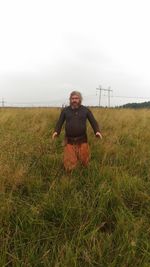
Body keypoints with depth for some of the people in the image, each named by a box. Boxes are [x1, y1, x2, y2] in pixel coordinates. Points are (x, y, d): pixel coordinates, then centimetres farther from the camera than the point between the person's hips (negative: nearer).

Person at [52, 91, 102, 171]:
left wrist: (97, 131, -17)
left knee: (84, 161, 4)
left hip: (82, 140, 0)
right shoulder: (65, 110, 2)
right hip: (69, 140, 0)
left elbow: (93, 122, 1)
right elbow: (60, 122, 3)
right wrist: (56, 132, -16)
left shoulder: (86, 110, 0)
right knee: (69, 165, 2)